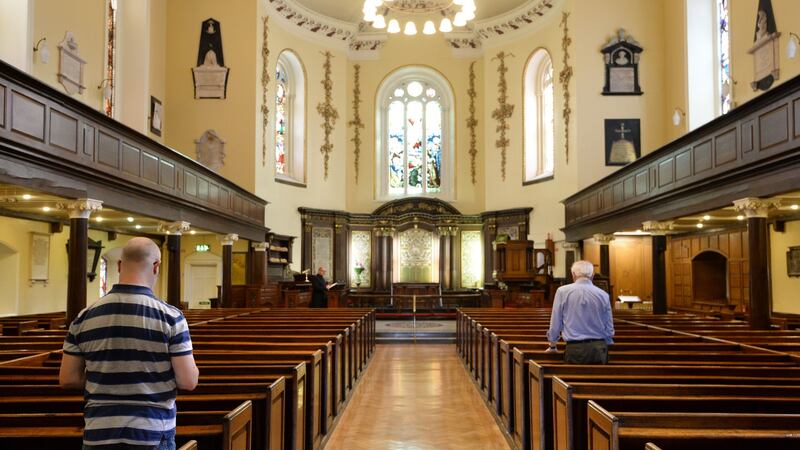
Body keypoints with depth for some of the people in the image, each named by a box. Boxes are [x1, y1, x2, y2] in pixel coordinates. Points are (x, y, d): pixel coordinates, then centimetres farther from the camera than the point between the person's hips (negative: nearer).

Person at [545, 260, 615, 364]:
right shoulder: (603, 295, 1)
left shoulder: (563, 291, -2)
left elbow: (555, 324, 4)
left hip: (575, 349, -2)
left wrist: (552, 346, 19)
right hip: (599, 350, 2)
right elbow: (609, 329, 8)